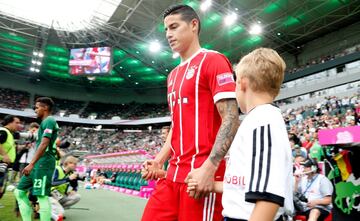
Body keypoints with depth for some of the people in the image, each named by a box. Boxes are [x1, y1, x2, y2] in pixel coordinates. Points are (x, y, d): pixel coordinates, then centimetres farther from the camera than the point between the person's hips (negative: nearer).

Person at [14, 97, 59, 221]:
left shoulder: (49, 120, -9)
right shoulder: (46, 122, 21)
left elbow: (44, 144, -20)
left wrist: (31, 164, -23)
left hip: (43, 163, -11)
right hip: (39, 163, 11)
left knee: (42, 197, -9)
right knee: (19, 192, 15)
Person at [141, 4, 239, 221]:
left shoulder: (213, 60, -5)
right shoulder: (173, 75, 18)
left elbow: (231, 119, -14)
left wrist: (209, 167, -23)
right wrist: (159, 161, 11)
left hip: (201, 173, -7)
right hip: (173, 173, 8)